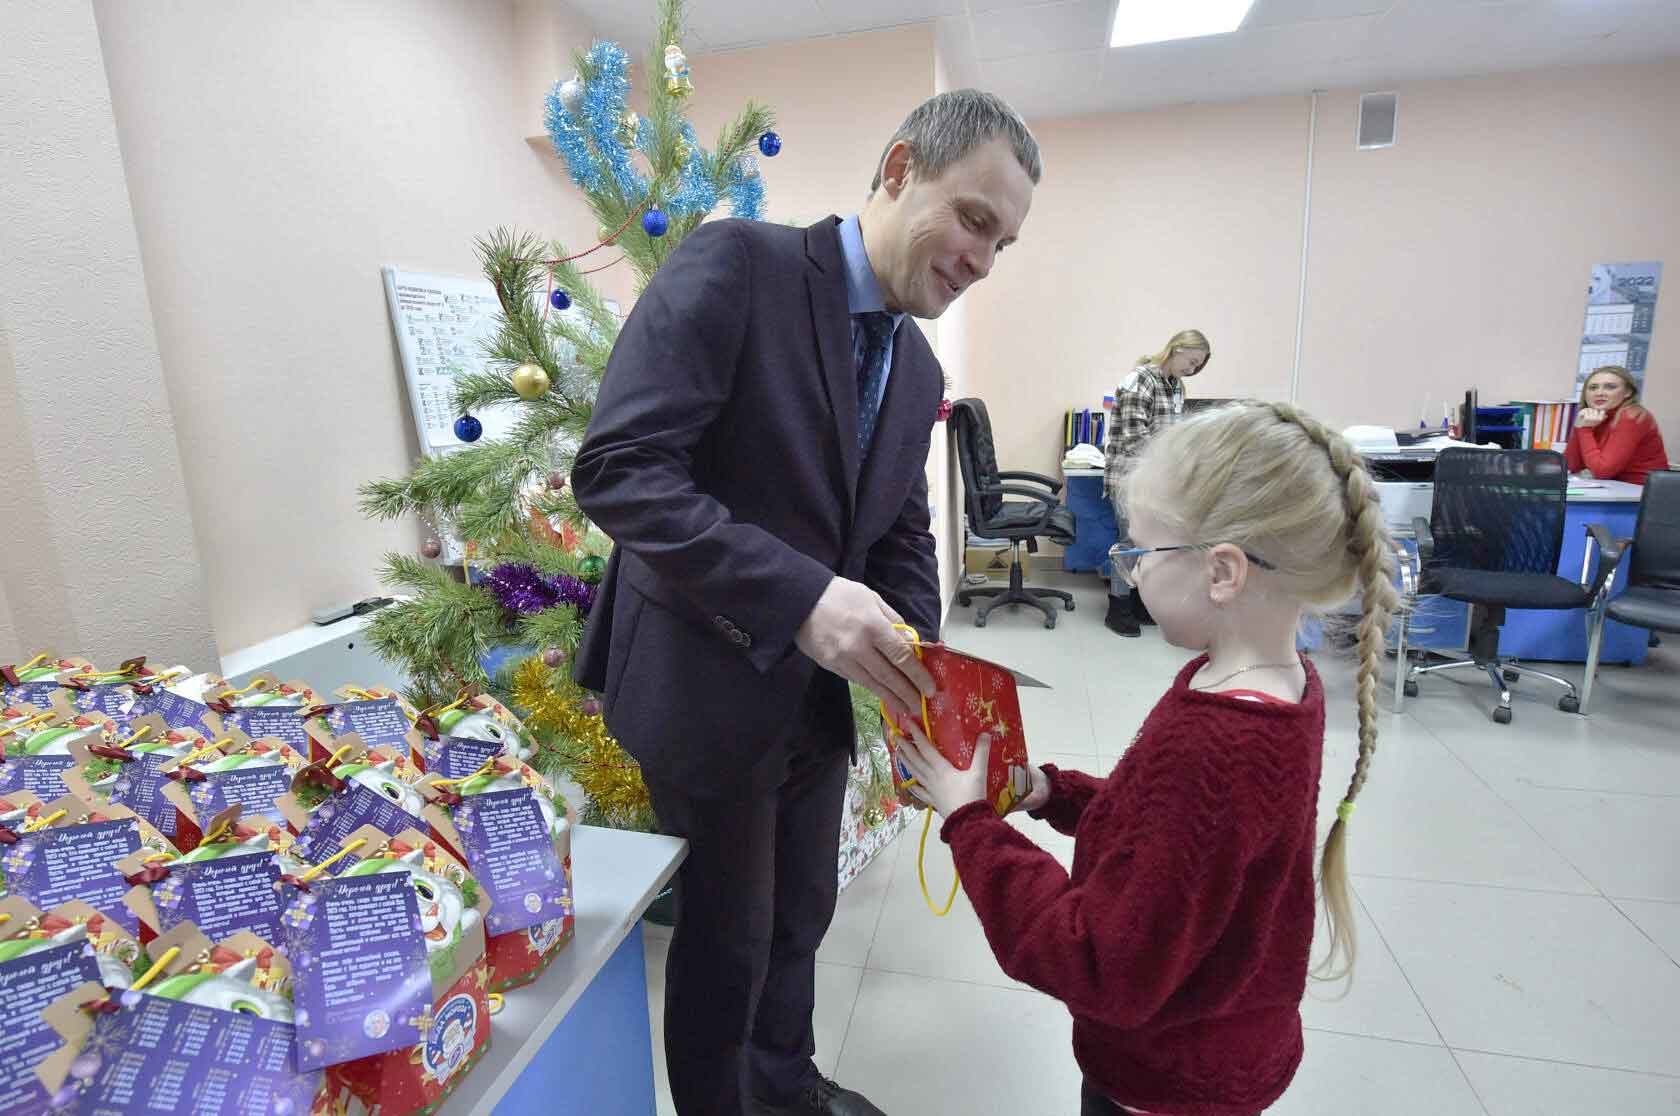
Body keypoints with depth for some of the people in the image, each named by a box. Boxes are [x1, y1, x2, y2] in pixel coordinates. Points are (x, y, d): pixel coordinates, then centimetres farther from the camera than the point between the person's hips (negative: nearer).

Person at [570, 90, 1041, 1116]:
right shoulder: (737, 263, -16)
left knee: (802, 910, 24)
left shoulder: (918, 370, 6)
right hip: (711, 684, -7)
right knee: (730, 934, 13)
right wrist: (802, 597, -33)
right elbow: (617, 467, -25)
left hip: (821, 691, 7)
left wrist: (917, 664, -8)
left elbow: (903, 536, 10)